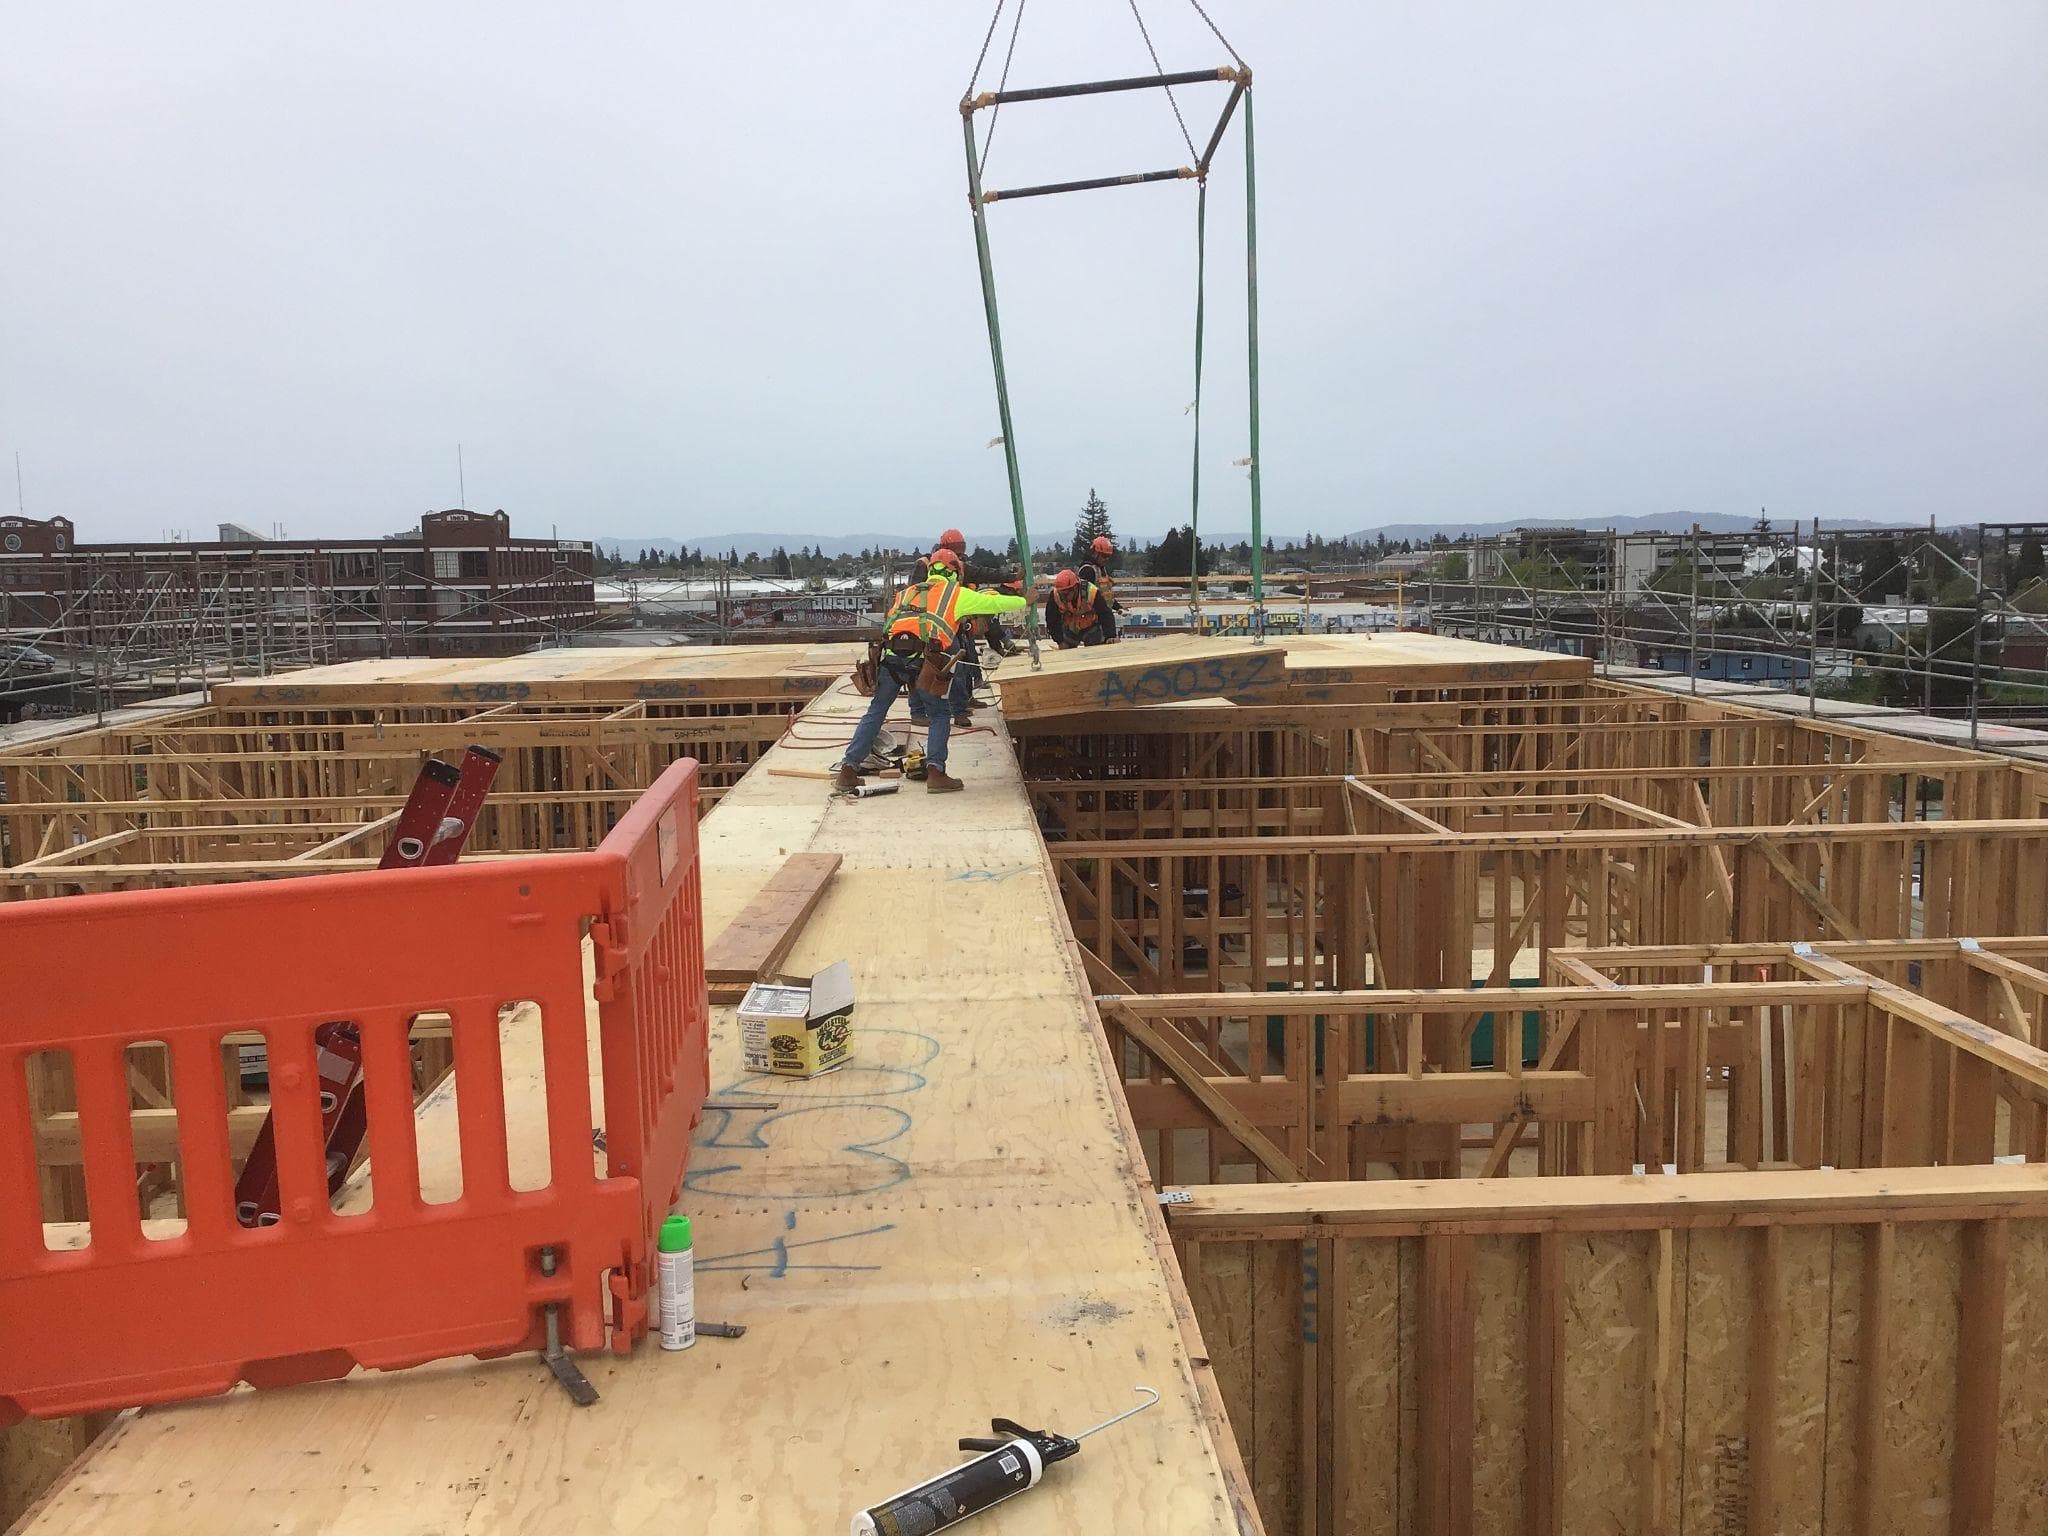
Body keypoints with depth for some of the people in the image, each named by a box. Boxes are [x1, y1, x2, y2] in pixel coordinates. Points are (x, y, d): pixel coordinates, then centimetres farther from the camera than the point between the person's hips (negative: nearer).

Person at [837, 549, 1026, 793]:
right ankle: (935, 772, 3)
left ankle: (847, 772, 9)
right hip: (923, 661, -4)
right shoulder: (957, 593, 18)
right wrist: (1025, 601, 37)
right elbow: (995, 603, 24)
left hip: (891, 656, 4)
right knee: (941, 715, 15)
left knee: (875, 713, 13)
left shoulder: (909, 591, 31)